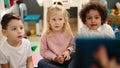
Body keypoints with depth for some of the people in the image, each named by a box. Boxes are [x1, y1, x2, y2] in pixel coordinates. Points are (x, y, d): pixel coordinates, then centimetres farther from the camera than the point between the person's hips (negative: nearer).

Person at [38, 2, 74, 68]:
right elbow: (43, 51, -6)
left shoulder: (68, 32, -3)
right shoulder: (46, 35, -9)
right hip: (53, 61, -1)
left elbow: (72, 45, 9)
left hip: (67, 59, 1)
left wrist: (68, 51, -13)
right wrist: (54, 57, -17)